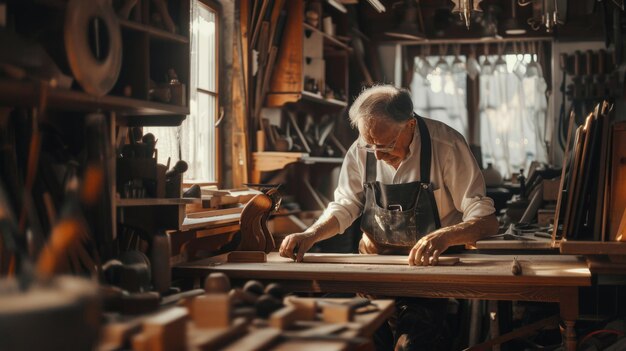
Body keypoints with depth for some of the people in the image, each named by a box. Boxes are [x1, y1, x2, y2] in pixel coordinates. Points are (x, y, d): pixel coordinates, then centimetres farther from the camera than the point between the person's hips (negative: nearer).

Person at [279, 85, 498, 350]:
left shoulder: (447, 146, -15)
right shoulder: (361, 151, -3)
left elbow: (486, 221, -16)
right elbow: (344, 206, 9)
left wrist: (444, 236, -36)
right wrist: (310, 236, -11)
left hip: (427, 266, -3)